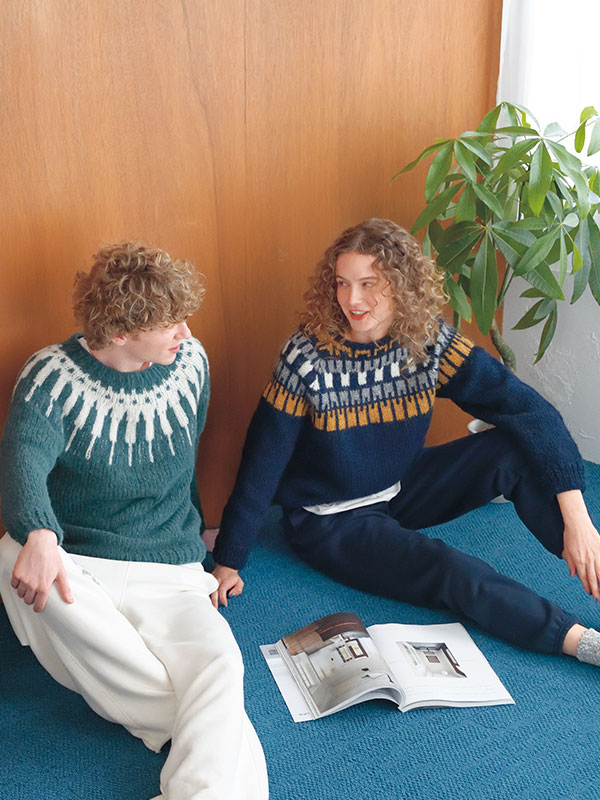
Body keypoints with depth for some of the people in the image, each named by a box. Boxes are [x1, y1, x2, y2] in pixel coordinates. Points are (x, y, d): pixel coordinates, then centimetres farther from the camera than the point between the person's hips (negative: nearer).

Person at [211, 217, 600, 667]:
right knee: (452, 571, -28)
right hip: (331, 521, -3)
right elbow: (263, 461, -15)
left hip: (403, 490, 4)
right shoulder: (307, 357, -21)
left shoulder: (429, 342, -15)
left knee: (518, 449, -17)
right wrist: (229, 561, -11)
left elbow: (529, 409, -20)